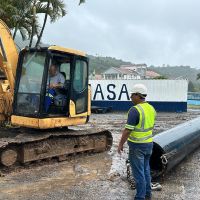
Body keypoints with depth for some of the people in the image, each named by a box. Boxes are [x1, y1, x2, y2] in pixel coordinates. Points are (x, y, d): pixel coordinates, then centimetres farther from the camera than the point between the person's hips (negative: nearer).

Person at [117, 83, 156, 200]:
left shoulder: (135, 110, -21)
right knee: (146, 170, 20)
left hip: (137, 145, -8)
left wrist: (121, 144, -11)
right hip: (149, 143, 8)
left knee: (138, 172, 3)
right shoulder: (151, 108, 5)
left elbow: (128, 130, -21)